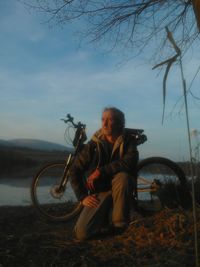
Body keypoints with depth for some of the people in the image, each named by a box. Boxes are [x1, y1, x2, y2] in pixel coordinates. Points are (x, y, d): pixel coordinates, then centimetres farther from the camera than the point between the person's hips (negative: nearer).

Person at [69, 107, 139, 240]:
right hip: (100, 192, 1)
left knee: (122, 176, -37)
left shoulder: (128, 141, -8)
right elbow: (75, 170, -1)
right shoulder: (93, 144, -5)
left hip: (121, 191, -1)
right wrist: (83, 196, -8)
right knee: (82, 233, -18)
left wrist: (101, 171, -28)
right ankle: (103, 217, 17)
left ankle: (120, 226, -16)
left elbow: (129, 162, -29)